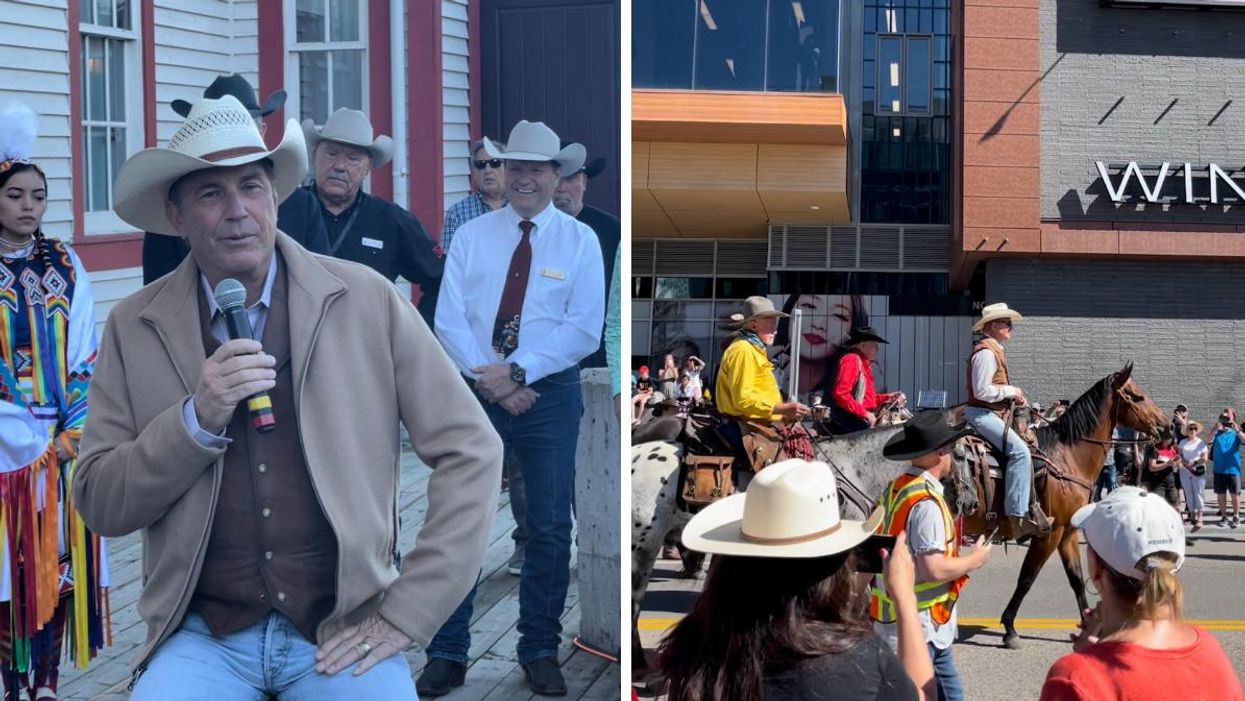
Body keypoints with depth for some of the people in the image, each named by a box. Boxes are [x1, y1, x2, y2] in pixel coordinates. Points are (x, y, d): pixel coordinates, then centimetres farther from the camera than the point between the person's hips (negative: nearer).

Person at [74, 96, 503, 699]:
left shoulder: (366, 301, -2)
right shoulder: (134, 327, 2)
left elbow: (471, 451, -1)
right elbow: (99, 506, 2)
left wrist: (405, 614, -5)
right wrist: (197, 419, -15)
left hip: (342, 634, 0)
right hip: (202, 636, 1)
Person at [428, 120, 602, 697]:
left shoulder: (579, 242, 2)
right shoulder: (471, 236, 5)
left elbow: (585, 329, -7)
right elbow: (449, 320, -3)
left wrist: (517, 371, -16)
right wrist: (492, 381, -15)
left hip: (551, 395, 0)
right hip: (475, 394, 1)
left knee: (550, 529, 6)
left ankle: (540, 651, 20)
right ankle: (448, 654, 9)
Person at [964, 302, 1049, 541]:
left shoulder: (995, 351, 19)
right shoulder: (985, 352, -14)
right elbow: (982, 391, -21)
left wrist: (1013, 396, 10)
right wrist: (1011, 391, -11)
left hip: (993, 413, 11)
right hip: (982, 413, -11)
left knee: (1025, 447, 12)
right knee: (1019, 450, -25)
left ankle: (1030, 507, 12)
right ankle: (1018, 516, -30)